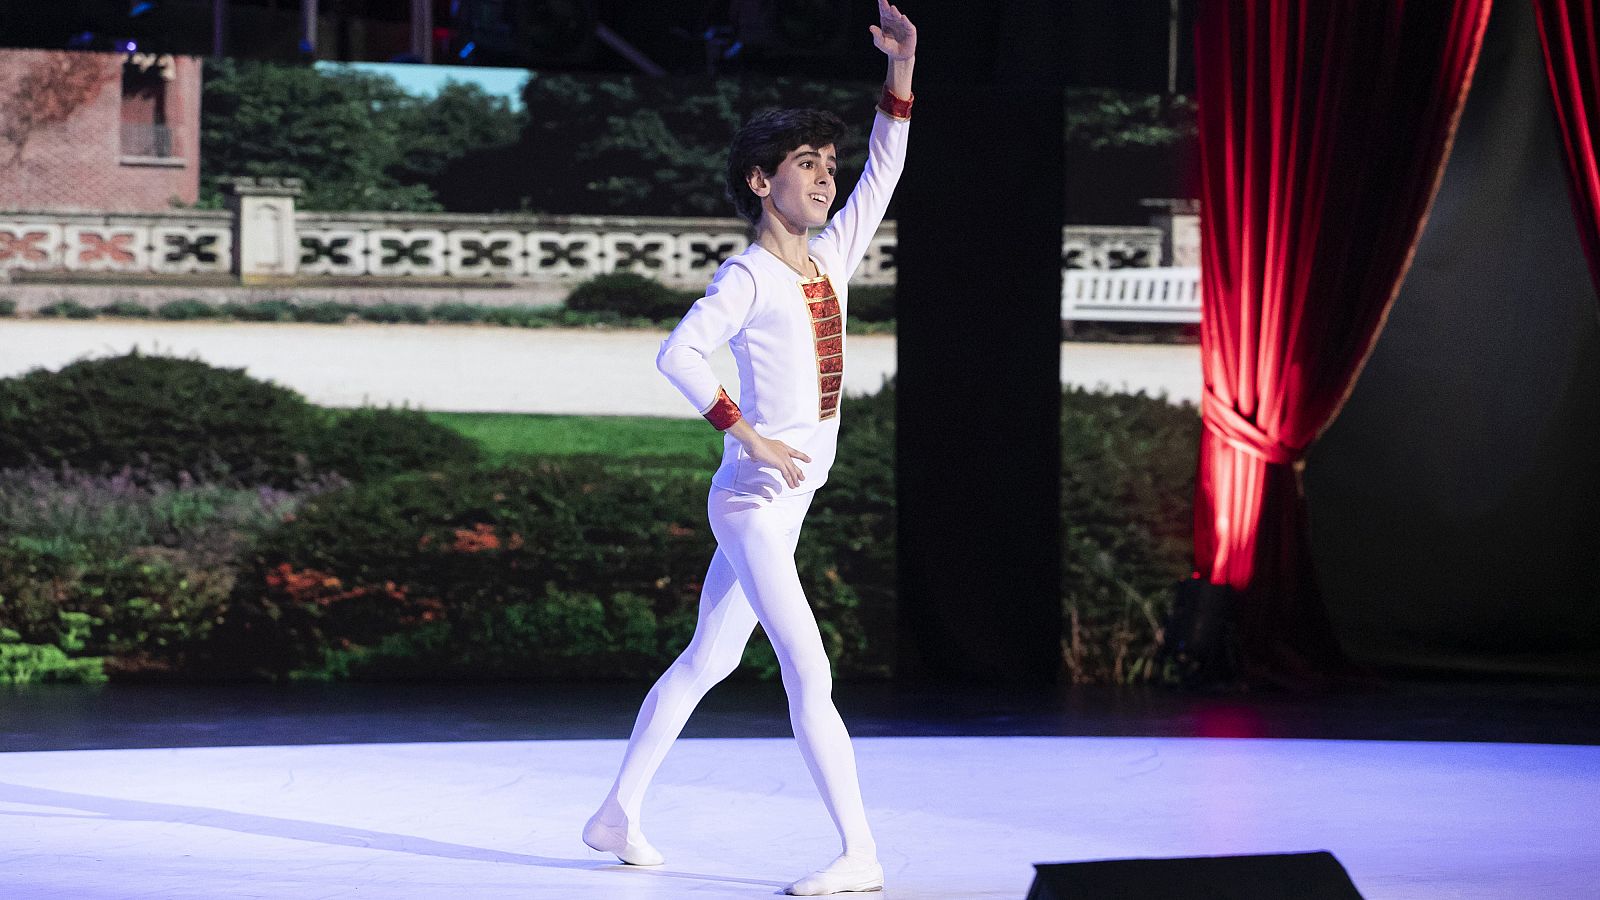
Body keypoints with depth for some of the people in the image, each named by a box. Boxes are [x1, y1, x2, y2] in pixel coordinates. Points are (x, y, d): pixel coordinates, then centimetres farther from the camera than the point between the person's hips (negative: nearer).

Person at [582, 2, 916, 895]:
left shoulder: (830, 258, 11)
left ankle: (619, 813, 24)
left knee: (707, 660, 15)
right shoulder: (748, 277, -12)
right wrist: (751, 437, -25)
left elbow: (883, 176, 12)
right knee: (809, 675, -14)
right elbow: (679, 351, -23)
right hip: (753, 498, -9)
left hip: (785, 502, 9)